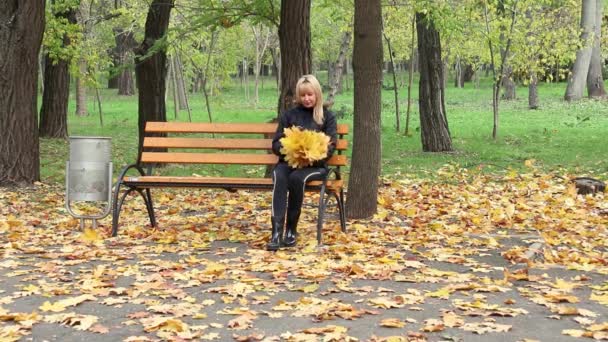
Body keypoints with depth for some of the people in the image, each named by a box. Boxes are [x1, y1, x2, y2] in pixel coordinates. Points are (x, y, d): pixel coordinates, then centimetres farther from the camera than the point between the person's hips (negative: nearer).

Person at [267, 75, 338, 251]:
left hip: (315, 165, -1)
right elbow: (276, 143, 12)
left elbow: (330, 146, 1)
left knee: (297, 177, -36)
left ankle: (291, 230, -20)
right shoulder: (289, 115, 16)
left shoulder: (328, 116, 11)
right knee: (278, 176, -34)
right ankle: (277, 231, -42)